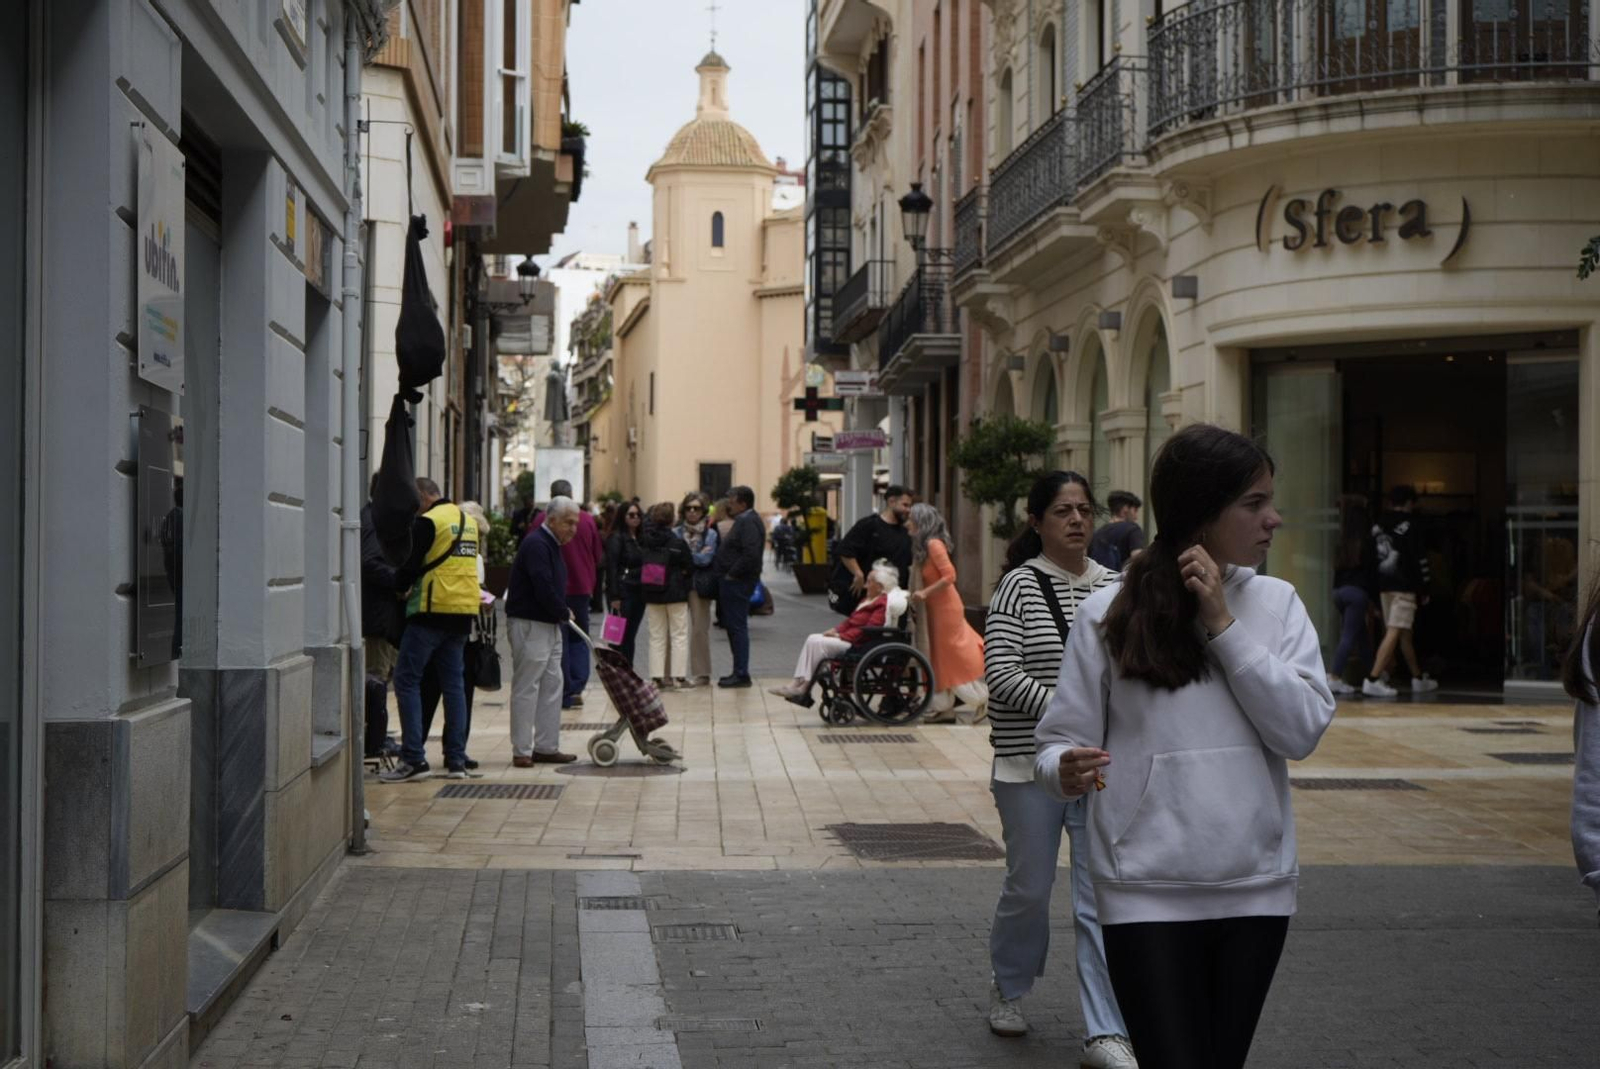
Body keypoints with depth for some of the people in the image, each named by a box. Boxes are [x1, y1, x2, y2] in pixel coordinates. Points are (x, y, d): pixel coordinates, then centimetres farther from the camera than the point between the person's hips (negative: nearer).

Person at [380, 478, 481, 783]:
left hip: (433, 610, -8)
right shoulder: (467, 520, 16)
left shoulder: (427, 521, -10)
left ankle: (414, 759, -8)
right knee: (453, 683, 11)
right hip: (464, 611, 8)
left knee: (407, 680, -2)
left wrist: (397, 587, 9)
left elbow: (411, 567, -11)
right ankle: (456, 760, 8)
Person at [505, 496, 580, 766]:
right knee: (526, 688, -5)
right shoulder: (536, 545, -17)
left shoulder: (551, 544, 16)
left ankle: (546, 747, 16)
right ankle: (522, 751, -1)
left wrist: (561, 611, 6)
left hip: (549, 624, 10)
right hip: (529, 625, -10)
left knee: (552, 685, 11)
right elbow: (543, 589, -23)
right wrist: (564, 612, -9)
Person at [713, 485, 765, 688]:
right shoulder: (743, 521, 17)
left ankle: (741, 674, -5)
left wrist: (732, 574, -20)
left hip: (737, 582, -11)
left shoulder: (748, 522, -16)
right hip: (732, 582, 11)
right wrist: (727, 575, 13)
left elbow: (750, 554, -28)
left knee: (737, 627, -7)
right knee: (733, 626, 14)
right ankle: (739, 671, 20)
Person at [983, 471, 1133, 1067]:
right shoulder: (1020, 585, -6)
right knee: (1029, 889, 10)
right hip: (1032, 763, -3)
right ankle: (1008, 989, 37)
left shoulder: (1113, 585, 8)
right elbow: (1000, 672, -13)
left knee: (1102, 899, 0)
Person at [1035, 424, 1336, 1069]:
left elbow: (1303, 731, -9)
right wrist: (1066, 770, -25)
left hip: (1256, 889, 3)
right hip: (1147, 893, -3)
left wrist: (1224, 625, -13)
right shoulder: (1110, 613, -4)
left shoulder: (1275, 604, 3)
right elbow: (1060, 741, -1)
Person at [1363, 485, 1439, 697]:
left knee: (1405, 633, 18)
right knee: (1394, 633, -11)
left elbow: (1372, 560, 14)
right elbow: (1419, 561, -10)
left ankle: (1418, 678, 28)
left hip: (1384, 587, 8)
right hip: (1404, 588, -8)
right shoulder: (1408, 527, -8)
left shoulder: (1377, 528, 12)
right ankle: (1372, 680, -22)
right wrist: (1424, 591, -4)